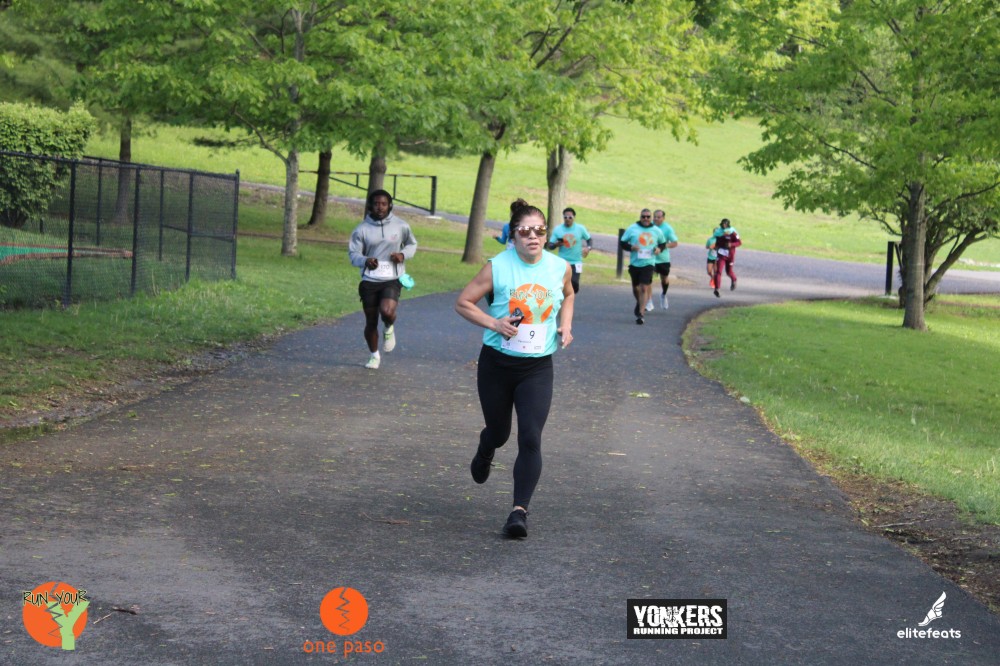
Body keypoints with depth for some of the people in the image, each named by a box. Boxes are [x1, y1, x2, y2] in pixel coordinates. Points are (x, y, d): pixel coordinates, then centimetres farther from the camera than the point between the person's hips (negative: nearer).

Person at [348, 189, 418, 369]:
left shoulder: (401, 226, -1)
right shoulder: (362, 229, -4)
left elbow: (412, 244, 14)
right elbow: (353, 253, -2)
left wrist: (403, 254, -9)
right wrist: (365, 261, -24)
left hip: (392, 280, -1)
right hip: (369, 280, 1)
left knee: (387, 311, -27)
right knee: (371, 322, 8)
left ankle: (390, 328, 10)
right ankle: (374, 355, 32)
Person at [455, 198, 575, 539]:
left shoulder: (560, 267, -2)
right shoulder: (497, 267, -11)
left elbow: (568, 295, 21)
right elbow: (463, 302, -5)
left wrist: (565, 325, 4)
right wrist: (493, 323, -18)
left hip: (538, 367, 1)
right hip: (497, 363, -1)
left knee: (530, 439, -13)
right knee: (499, 432, 17)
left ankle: (520, 511, -9)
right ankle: (484, 454, 55)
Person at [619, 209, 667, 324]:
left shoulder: (656, 231, 5)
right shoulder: (632, 229, 1)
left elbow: (663, 243, 20)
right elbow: (622, 242, 4)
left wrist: (659, 249, -3)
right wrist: (631, 247, -15)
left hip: (648, 263, -1)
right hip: (634, 263, 1)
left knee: (644, 288, -13)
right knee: (636, 288, 15)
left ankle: (640, 314, -11)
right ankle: (639, 303, 46)